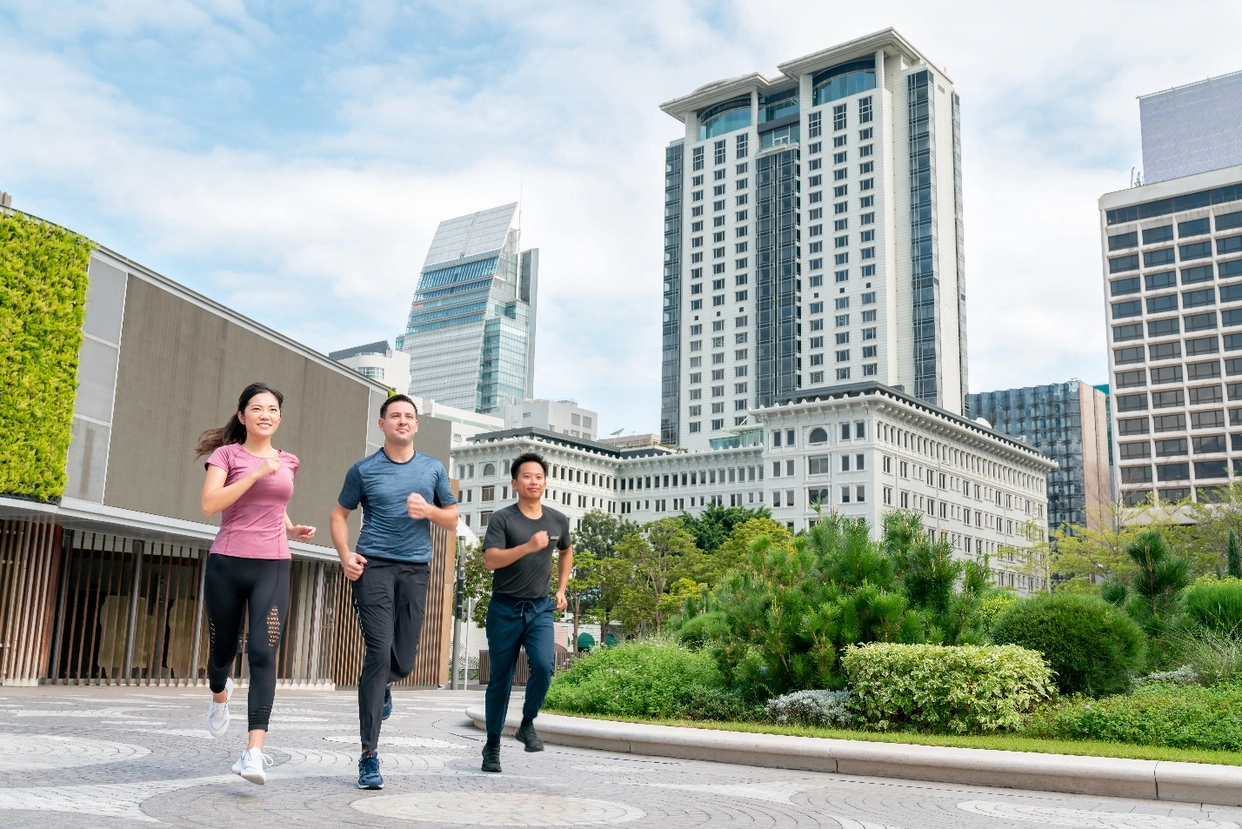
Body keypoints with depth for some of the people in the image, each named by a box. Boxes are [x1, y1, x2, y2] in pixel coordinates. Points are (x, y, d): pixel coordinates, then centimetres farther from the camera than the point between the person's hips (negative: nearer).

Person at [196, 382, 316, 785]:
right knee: (223, 649, 14)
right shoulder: (226, 454, 1)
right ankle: (220, 695, 51)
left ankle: (254, 752, -20)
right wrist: (256, 472, -19)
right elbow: (209, 505, -15)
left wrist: (292, 529, 10)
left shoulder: (288, 462, 12)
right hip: (227, 565, -1)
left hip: (272, 568, 1)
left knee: (263, 654, -14)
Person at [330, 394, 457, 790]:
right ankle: (369, 756, -8)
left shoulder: (433, 469, 11)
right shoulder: (363, 470, 6)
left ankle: (381, 687, 44)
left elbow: (452, 519, 15)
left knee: (403, 661, 4)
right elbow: (340, 514, 13)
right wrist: (346, 555, -3)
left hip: (415, 569, 3)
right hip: (374, 566, -3)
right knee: (379, 653, -13)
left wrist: (429, 510, -7)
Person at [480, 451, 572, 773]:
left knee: (543, 665, -20)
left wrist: (561, 589, 17)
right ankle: (492, 745, 20)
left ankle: (528, 724, 4)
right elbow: (490, 560, -19)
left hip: (540, 608, 2)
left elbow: (566, 553, 26)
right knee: (501, 679, 5)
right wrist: (528, 546, -29)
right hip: (505, 608, -2)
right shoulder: (502, 518, -6)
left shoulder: (558, 520, 6)